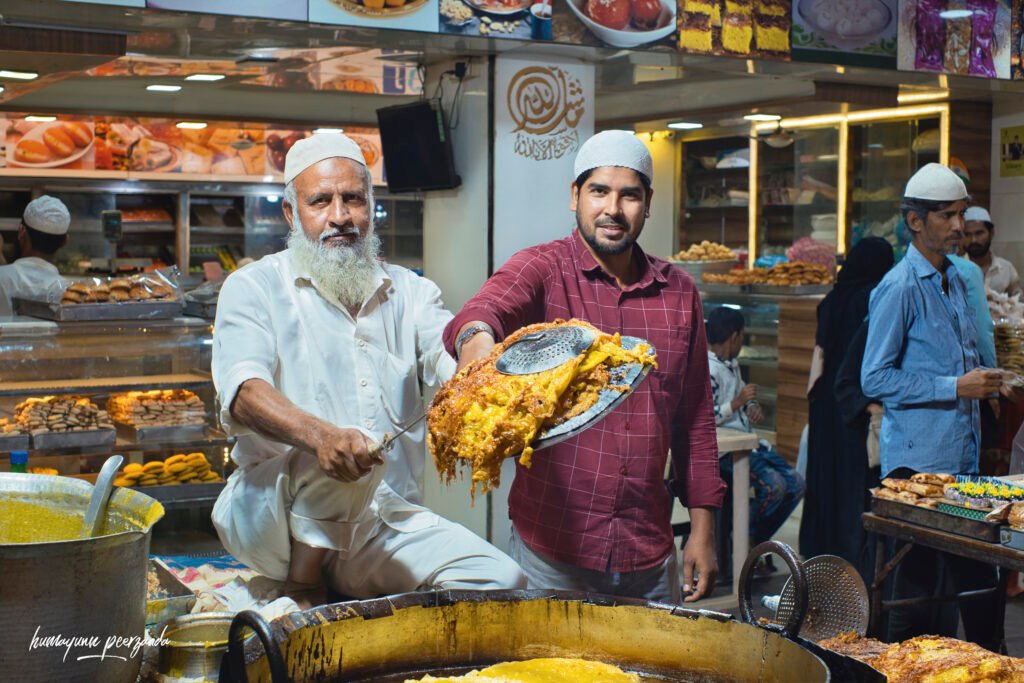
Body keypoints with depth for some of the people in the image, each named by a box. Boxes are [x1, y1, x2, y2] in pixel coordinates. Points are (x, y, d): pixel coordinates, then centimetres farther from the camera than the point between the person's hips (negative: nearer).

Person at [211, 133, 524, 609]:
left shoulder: (409, 293, 12)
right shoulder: (254, 288, 0)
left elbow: (458, 360, -7)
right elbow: (244, 392, -17)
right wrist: (319, 435, -38)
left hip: (387, 524, 4)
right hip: (272, 517, -3)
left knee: (503, 582, -17)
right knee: (347, 451, -35)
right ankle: (302, 590, -14)